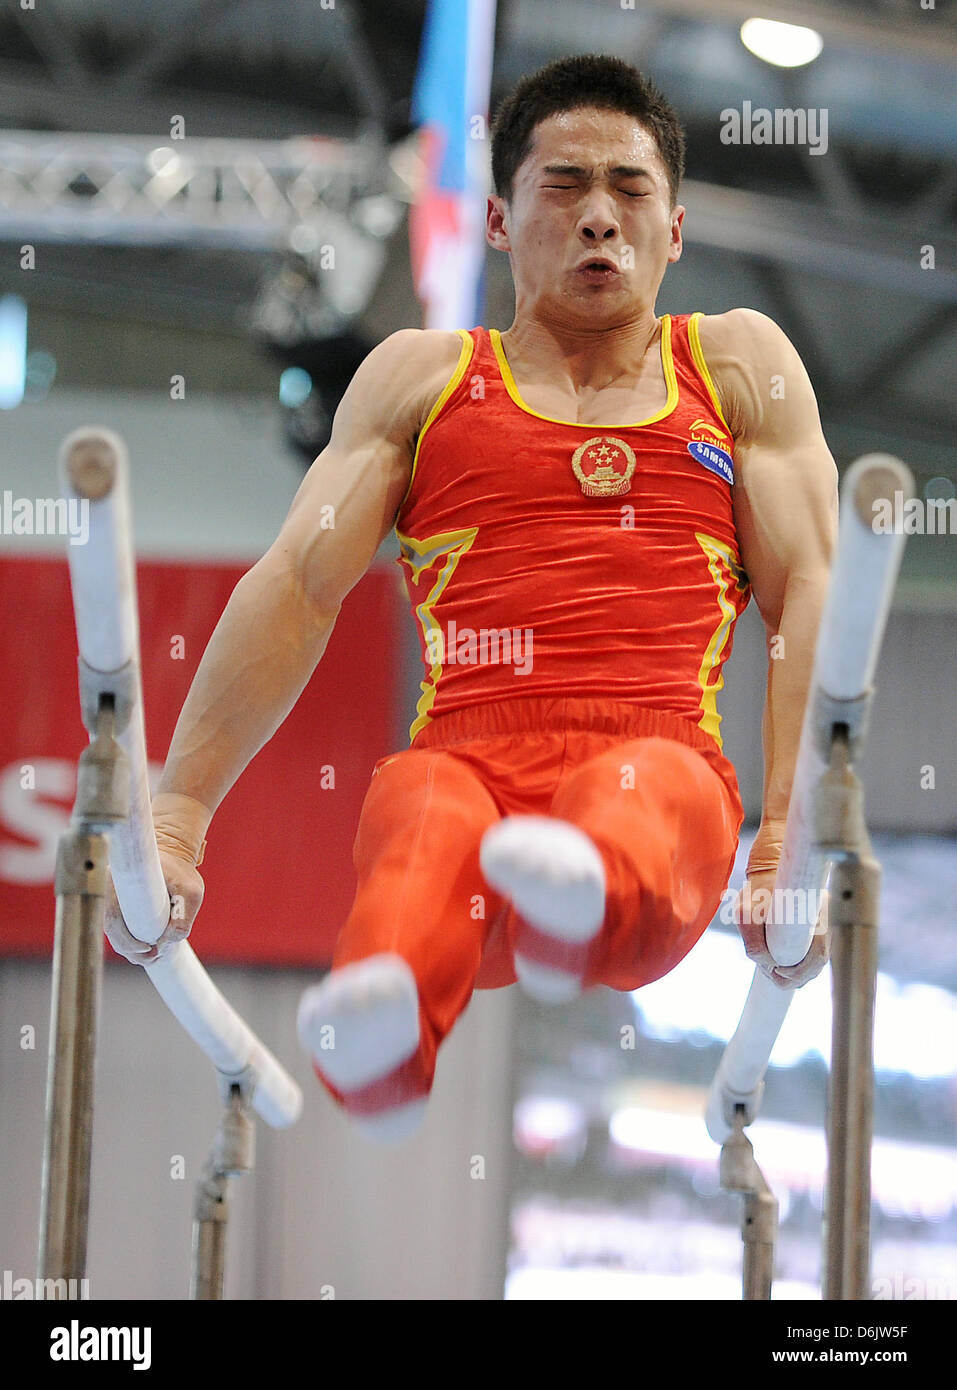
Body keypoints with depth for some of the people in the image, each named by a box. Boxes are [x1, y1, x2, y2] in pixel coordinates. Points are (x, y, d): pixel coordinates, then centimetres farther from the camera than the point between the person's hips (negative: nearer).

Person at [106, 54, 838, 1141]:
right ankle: (378, 1031, -69)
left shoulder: (740, 366, 25)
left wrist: (795, 828, -3)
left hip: (660, 756, 0)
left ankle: (587, 909, -73)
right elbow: (296, 585, 15)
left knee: (648, 796, -39)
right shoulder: (419, 378, 25)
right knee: (421, 810, -38)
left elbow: (809, 593, 14)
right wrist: (177, 809, 1)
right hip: (468, 755, 1)